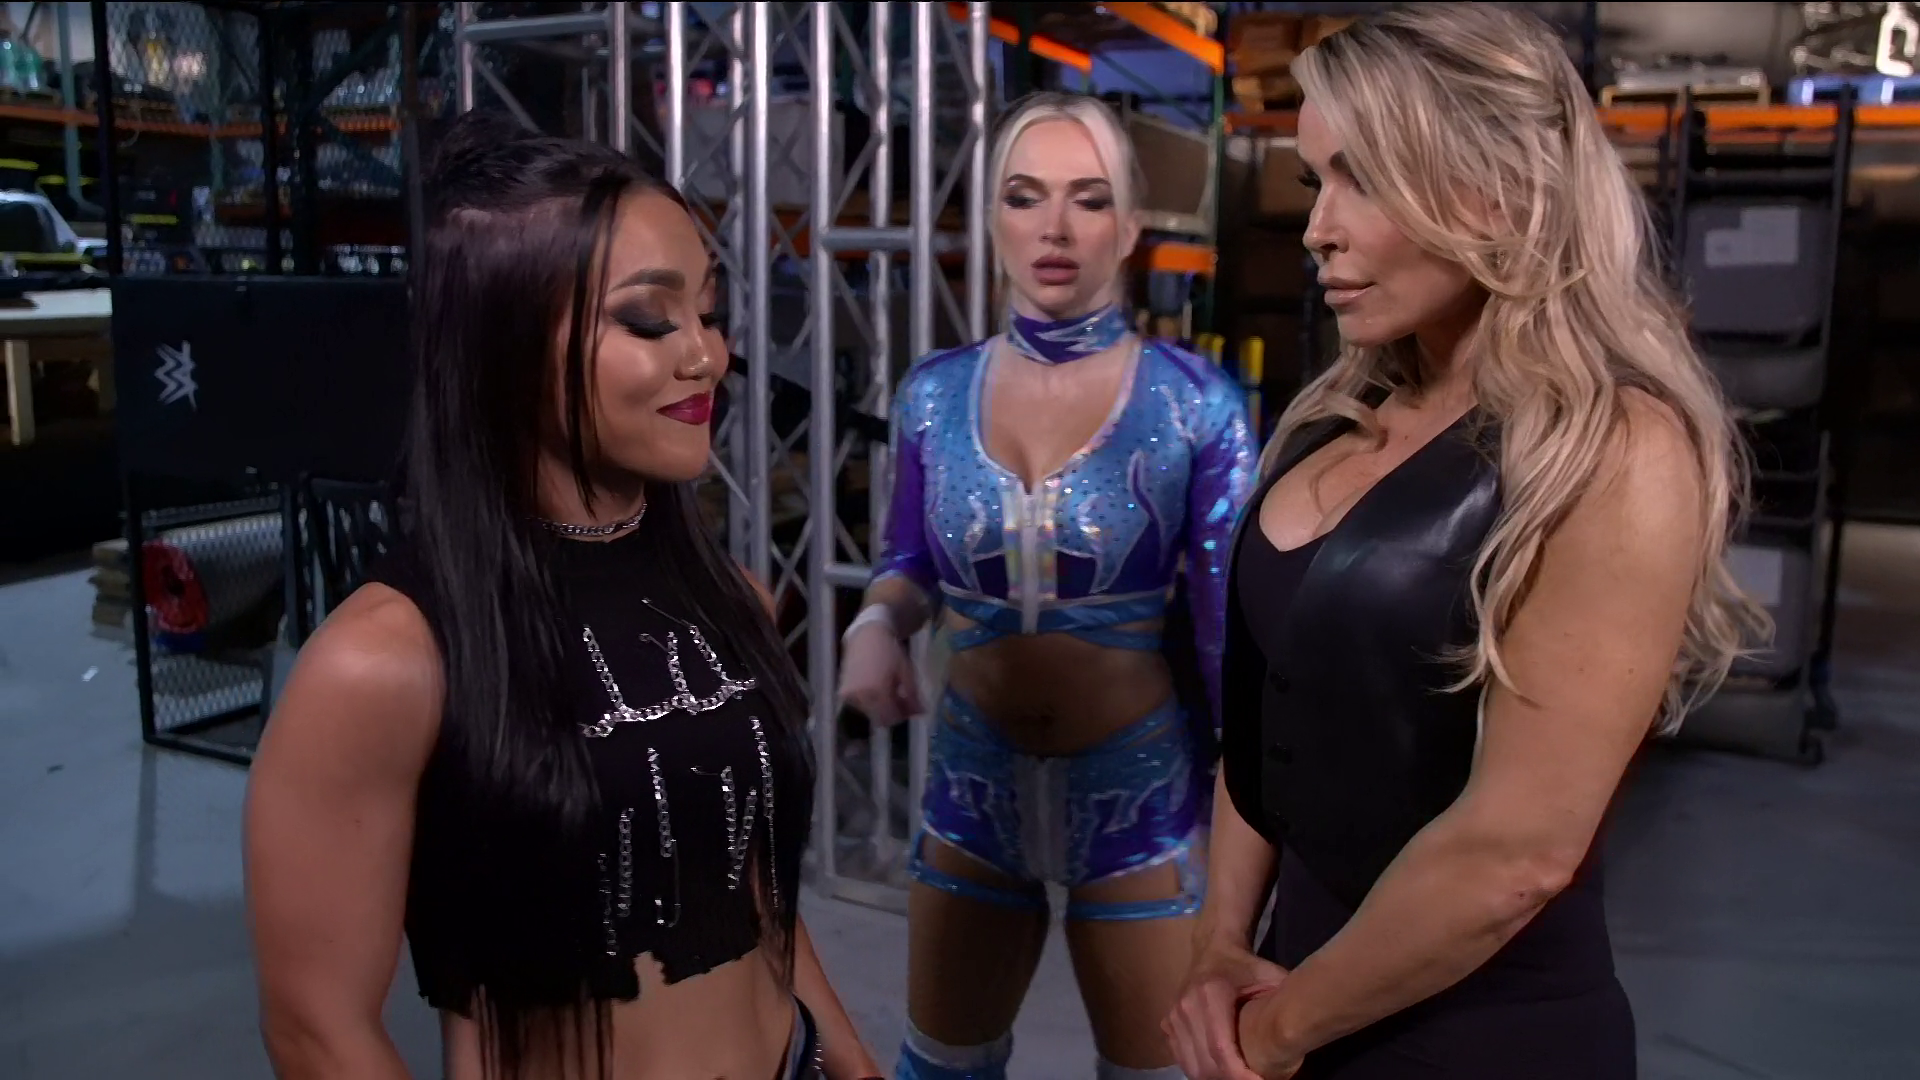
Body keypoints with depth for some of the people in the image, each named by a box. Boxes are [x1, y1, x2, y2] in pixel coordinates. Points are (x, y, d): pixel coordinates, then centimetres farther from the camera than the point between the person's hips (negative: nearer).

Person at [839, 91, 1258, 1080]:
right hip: (973, 773, 3)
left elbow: (1229, 625, -8)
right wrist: (877, 625, -12)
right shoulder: (934, 394, -4)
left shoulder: (1194, 403, -13)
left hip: (1137, 780, -2)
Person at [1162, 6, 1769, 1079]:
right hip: (1305, 968, 6)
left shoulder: (1617, 451, -20)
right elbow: (1272, 716, 7)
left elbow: (1517, 848, -23)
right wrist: (1222, 949, -2)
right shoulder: (1341, 420, 2)